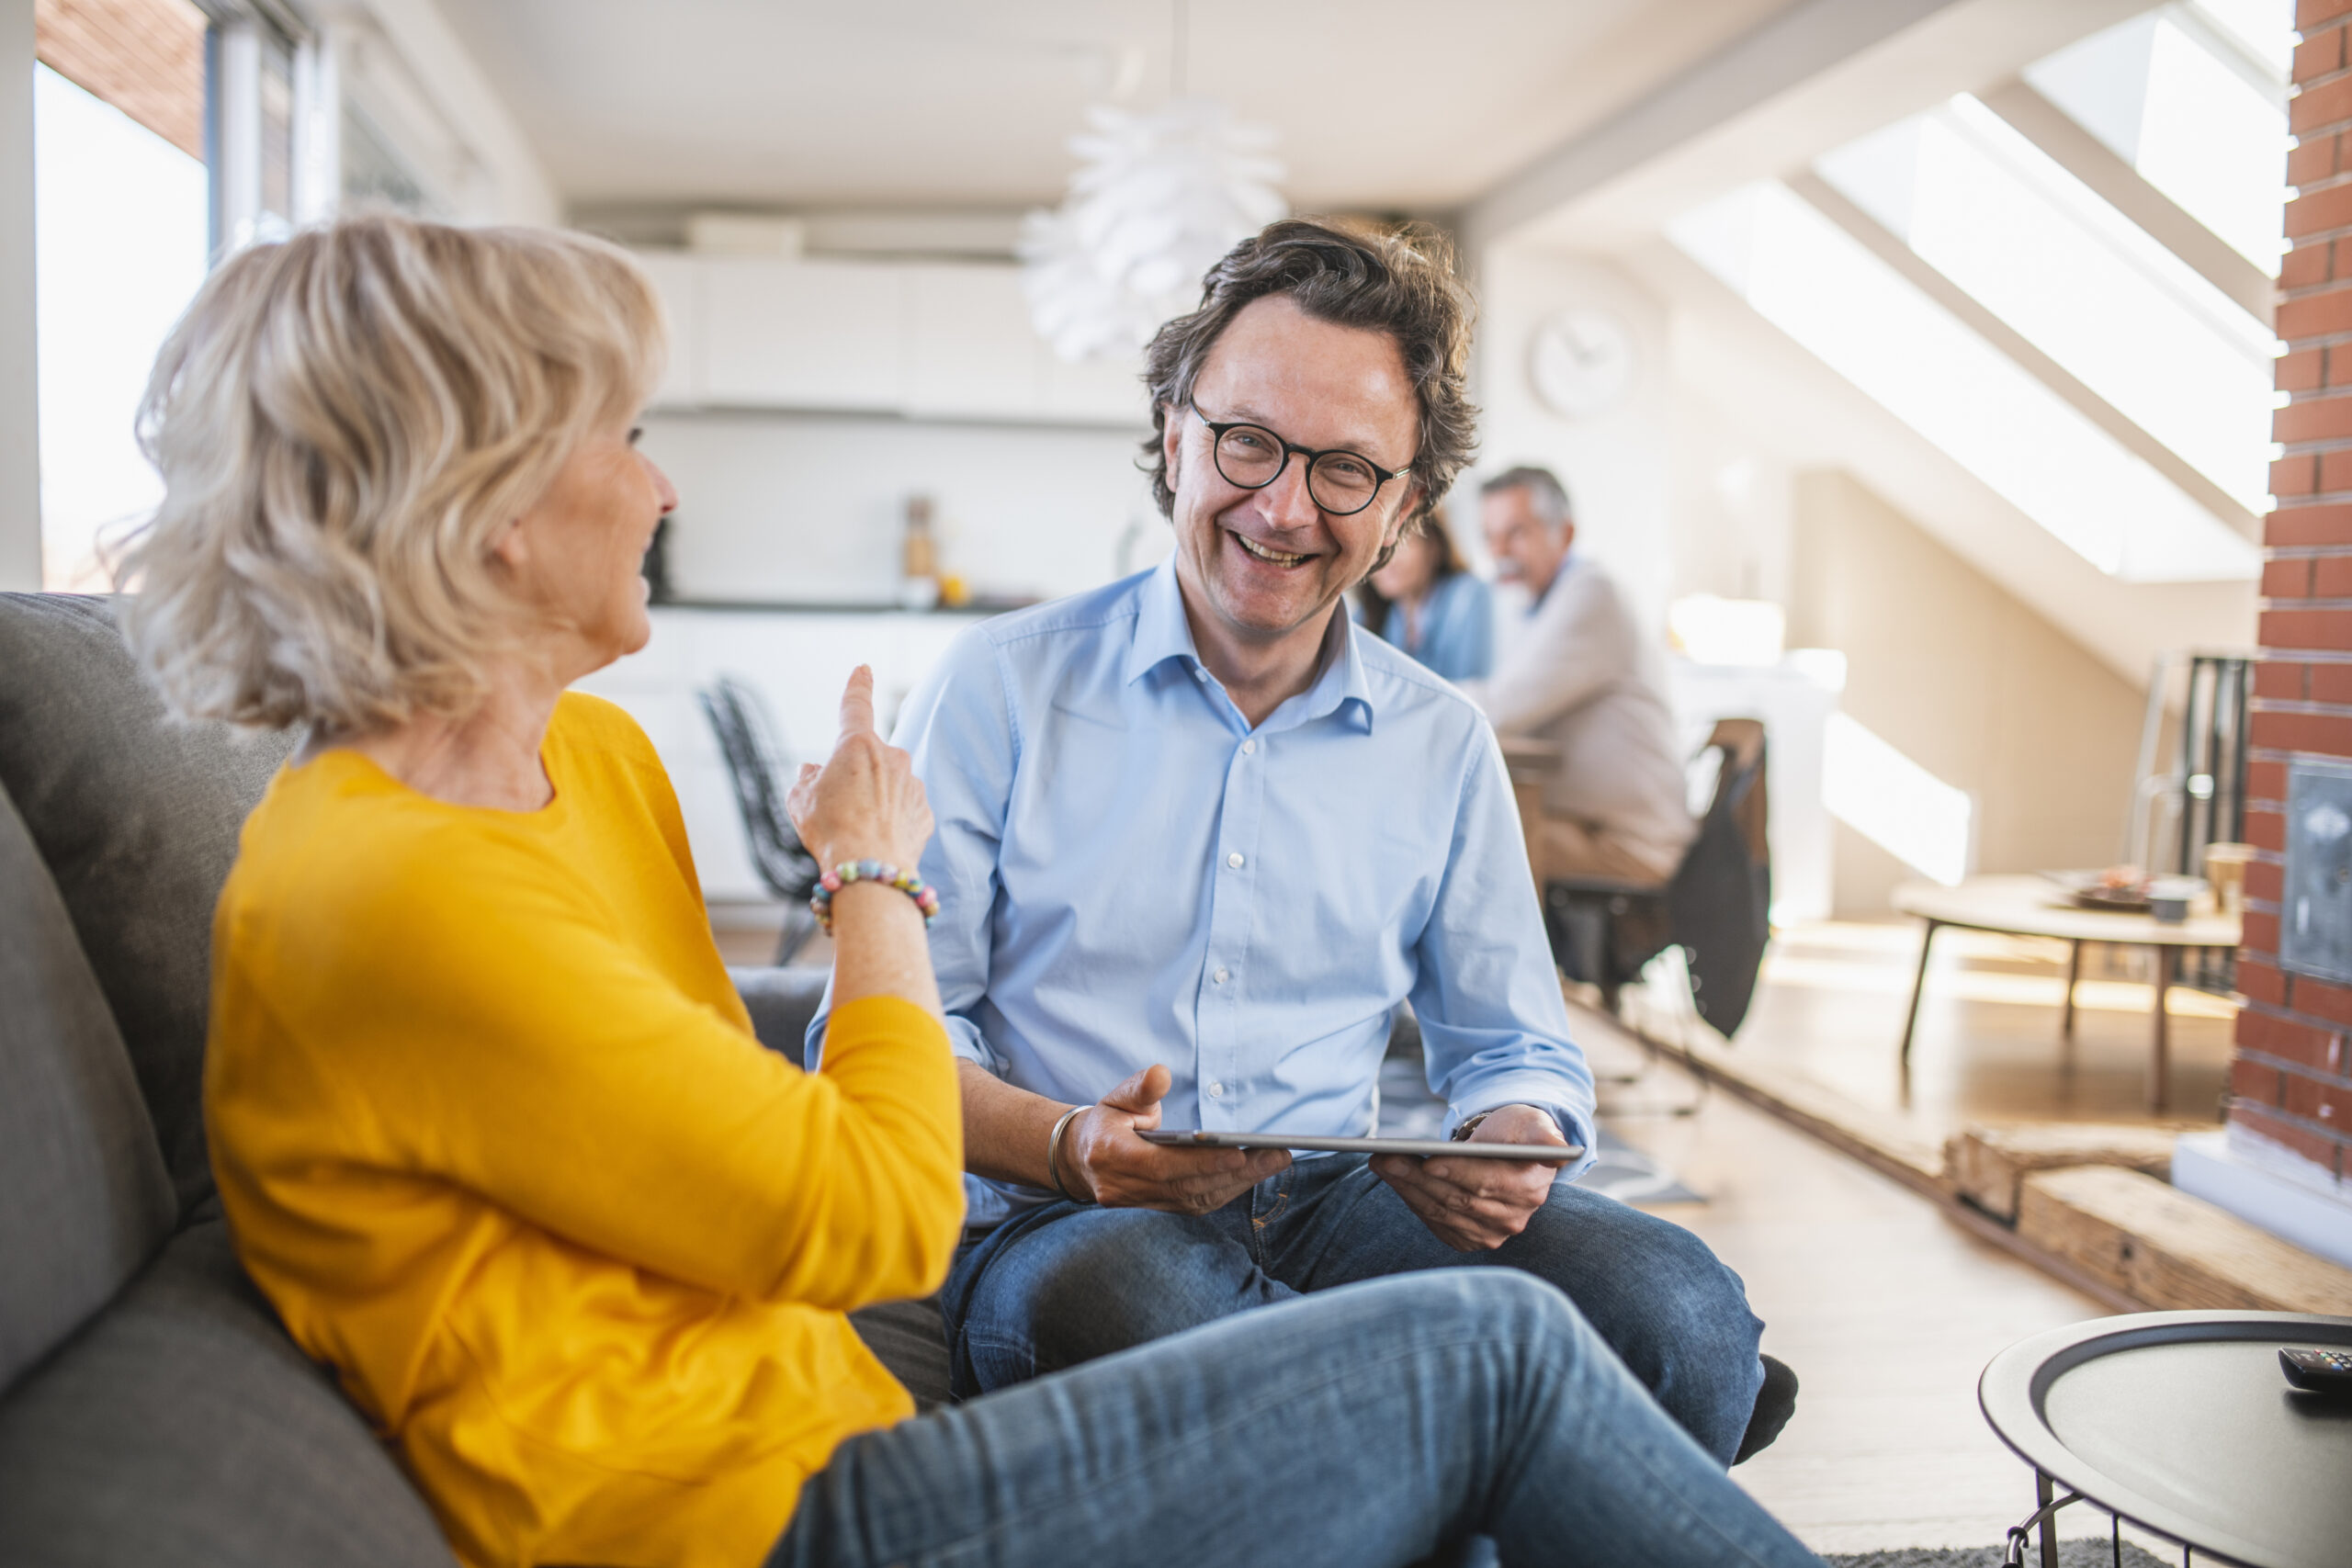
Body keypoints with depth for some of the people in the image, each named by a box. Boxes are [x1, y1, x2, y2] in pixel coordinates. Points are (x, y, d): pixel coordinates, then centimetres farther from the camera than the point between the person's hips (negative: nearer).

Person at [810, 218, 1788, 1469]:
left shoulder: (1443, 746, 11)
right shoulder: (1001, 688, 1)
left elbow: (1513, 1048, 17)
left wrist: (1514, 1151, -8)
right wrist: (1069, 1144, -22)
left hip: (1340, 1210, 2)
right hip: (1063, 1224, -1)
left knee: (1674, 1303, -27)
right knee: (1120, 1295, -39)